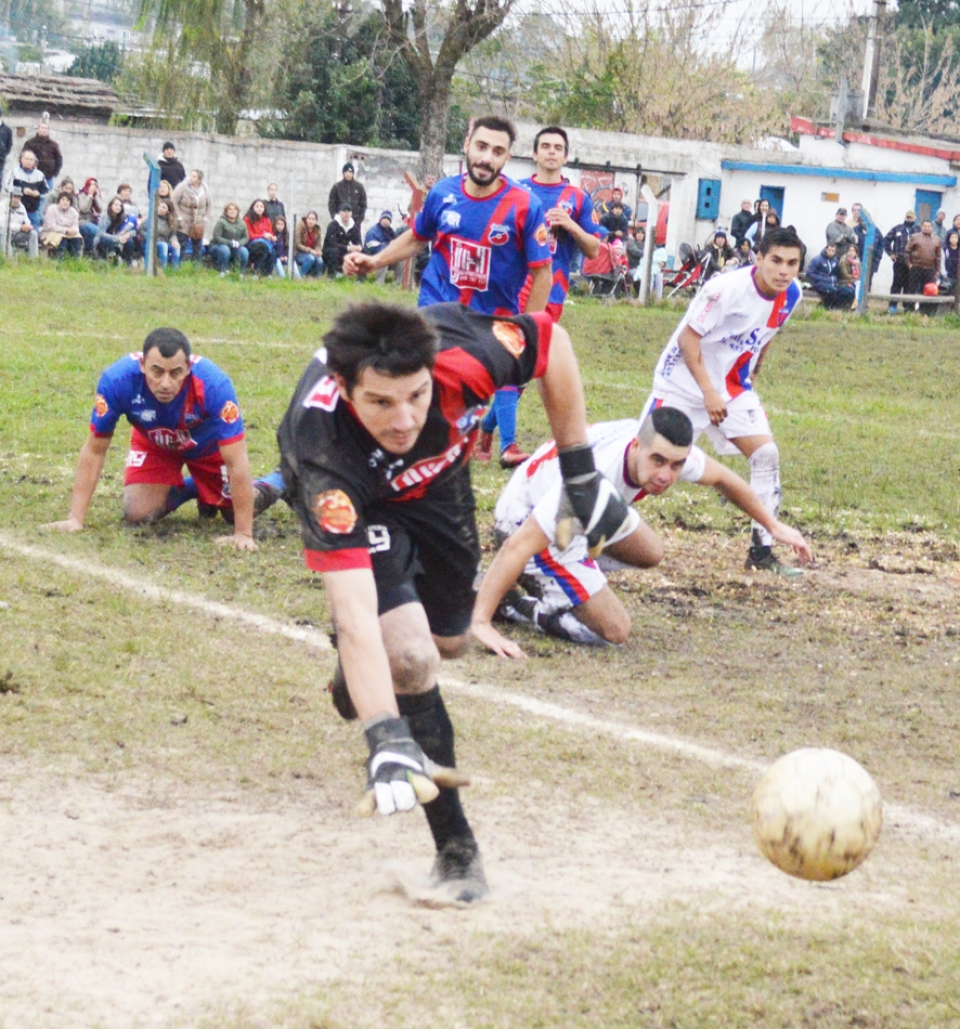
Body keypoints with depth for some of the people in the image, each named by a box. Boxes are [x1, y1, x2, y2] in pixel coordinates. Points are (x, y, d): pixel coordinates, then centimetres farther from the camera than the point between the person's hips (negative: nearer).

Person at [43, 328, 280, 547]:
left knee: (234, 512, -2)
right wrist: (75, 520, -26)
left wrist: (244, 534, -38)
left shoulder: (213, 384, -44)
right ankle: (188, 490, 20)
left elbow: (236, 462, -38)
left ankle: (260, 489, 33)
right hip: (152, 442, 2)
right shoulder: (117, 380, -39)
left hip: (207, 444, -1)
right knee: (138, 514, -12)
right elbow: (94, 451, -25)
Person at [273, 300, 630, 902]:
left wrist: (581, 474, -15)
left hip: (438, 475, 4)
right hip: (354, 500, -4)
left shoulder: (461, 351, -41)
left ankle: (356, 679, 53)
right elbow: (354, 615, -50)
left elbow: (550, 340, -17)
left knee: (450, 641, 19)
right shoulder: (323, 448, -46)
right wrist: (385, 740, -58)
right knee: (410, 657, -23)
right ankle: (456, 848, -6)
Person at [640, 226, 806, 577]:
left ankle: (762, 550, -2)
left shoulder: (791, 294, -7)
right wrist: (708, 392, -24)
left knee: (766, 454, -8)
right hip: (685, 383, -6)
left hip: (734, 387, 6)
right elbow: (688, 337, -22)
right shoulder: (727, 289, -27)